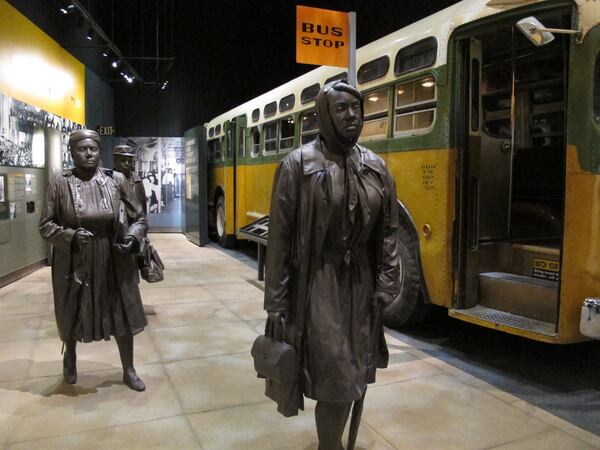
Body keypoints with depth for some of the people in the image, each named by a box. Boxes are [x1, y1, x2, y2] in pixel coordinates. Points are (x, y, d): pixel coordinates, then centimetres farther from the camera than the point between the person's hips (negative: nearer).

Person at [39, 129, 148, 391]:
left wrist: (132, 237, -15)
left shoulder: (116, 180, -1)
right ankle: (70, 357, 50)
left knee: (123, 316, 8)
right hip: (74, 264, 0)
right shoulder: (59, 184, -5)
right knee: (73, 315, 18)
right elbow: (45, 226, -2)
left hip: (114, 263, 1)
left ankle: (128, 370, 29)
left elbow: (139, 219, 4)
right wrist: (71, 236, -20)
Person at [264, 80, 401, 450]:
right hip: (319, 283, -5)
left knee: (356, 374, 15)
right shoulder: (299, 164, -7)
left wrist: (385, 286, 0)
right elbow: (280, 235, -8)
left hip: (361, 283, 5)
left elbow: (390, 230, 8)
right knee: (336, 378, -2)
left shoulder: (377, 166, 6)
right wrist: (275, 301, -9)